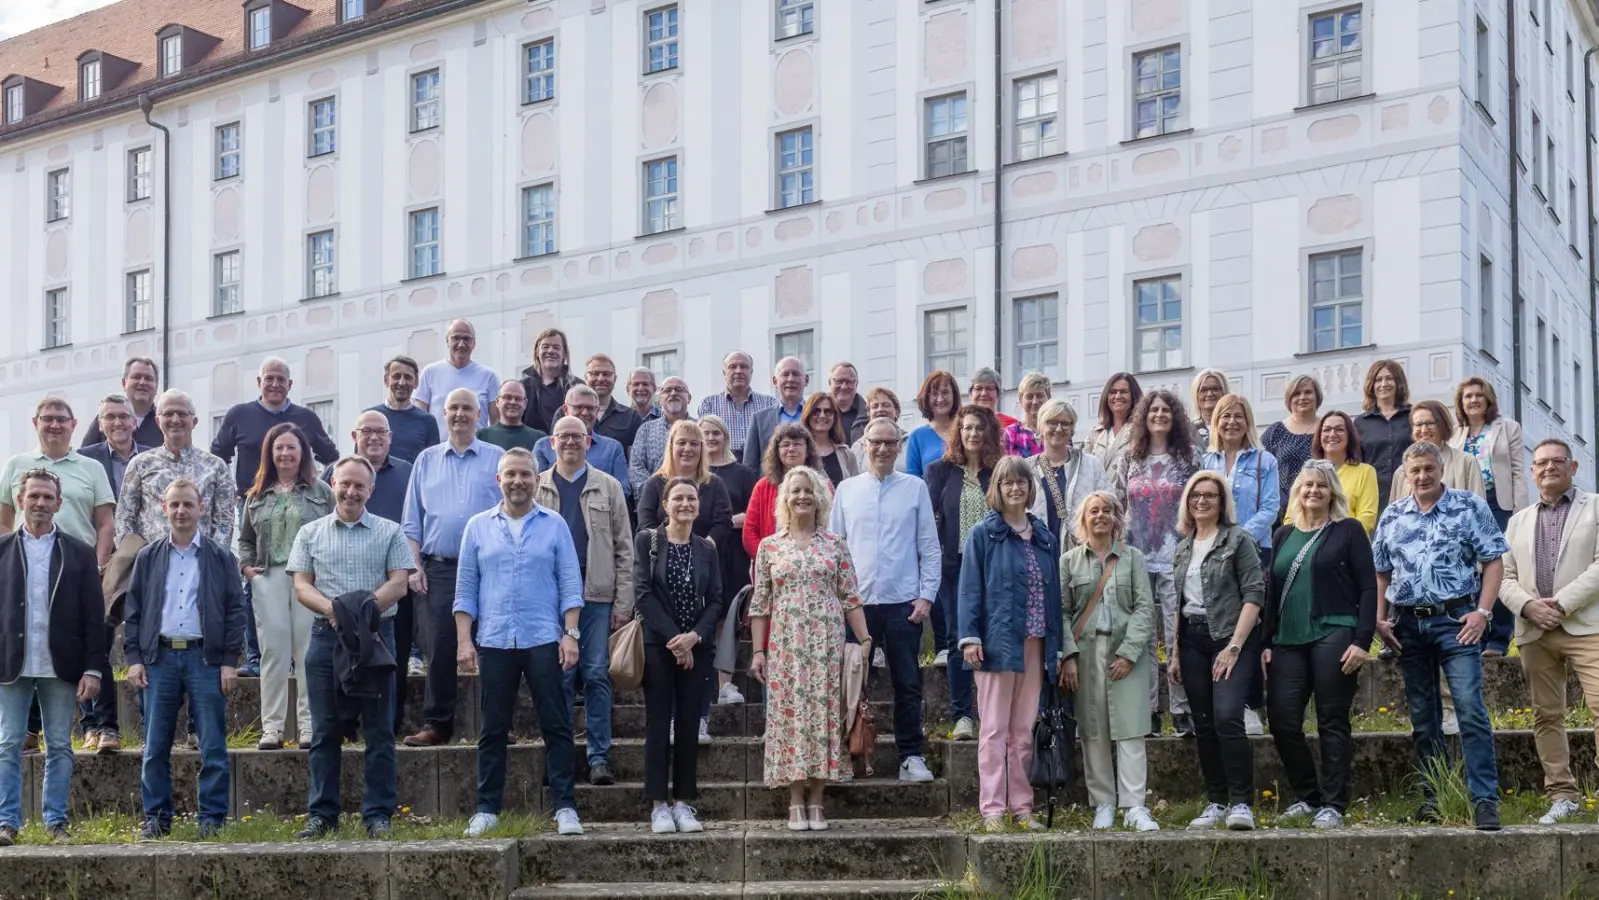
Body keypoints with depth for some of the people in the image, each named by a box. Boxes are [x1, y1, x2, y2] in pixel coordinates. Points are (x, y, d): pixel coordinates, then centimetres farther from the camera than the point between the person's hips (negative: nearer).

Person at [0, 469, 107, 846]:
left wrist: (93, 668, -4)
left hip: (61, 668, 0)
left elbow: (94, 616, 3)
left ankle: (56, 822, 12)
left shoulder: (79, 553, 6)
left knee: (60, 748, 5)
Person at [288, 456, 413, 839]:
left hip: (377, 635, -1)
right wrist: (332, 608, -14)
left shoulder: (389, 533, 7)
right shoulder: (310, 534, 12)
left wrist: (365, 607, -18)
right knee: (324, 731, 4)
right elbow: (301, 586, 5)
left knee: (379, 731, 0)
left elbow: (399, 584, -1)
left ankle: (378, 814, 4)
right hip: (326, 636, 1)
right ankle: (322, 814, 9)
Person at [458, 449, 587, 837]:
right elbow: (465, 588, 8)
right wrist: (464, 639, 0)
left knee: (556, 726, -1)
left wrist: (571, 634, -6)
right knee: (493, 730, 6)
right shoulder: (478, 527, 8)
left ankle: (564, 807, 4)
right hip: (494, 641, 1)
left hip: (544, 640, -1)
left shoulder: (554, 525, 5)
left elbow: (570, 584, 3)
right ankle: (487, 809, 13)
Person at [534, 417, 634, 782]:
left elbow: (624, 549, 5)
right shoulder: (536, 488, 9)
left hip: (597, 593, 0)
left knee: (597, 675, 0)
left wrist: (623, 602, -2)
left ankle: (599, 756, 5)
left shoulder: (609, 487, 8)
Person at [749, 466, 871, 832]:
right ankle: (796, 802, 3)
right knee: (790, 714, -2)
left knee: (824, 713, -1)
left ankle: (816, 801, 5)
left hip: (827, 644, 0)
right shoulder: (769, 547, 7)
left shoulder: (835, 545, 7)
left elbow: (850, 598, 6)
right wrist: (758, 651, 0)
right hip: (786, 646, 0)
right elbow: (760, 604, 6)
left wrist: (865, 639, -2)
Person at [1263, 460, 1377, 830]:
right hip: (1288, 641, 4)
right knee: (1282, 718, -4)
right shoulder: (1285, 535, 17)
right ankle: (1306, 797, 12)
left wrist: (1362, 641, -10)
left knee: (1333, 722, -1)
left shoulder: (1349, 530, 4)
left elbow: (1368, 588, -1)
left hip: (1334, 636, -4)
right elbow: (1271, 591, 18)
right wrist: (1266, 642, 9)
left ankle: (1332, 805, 5)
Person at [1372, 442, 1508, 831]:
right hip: (1408, 624, 4)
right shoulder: (1392, 516, 11)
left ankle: (1485, 800, -13)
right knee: (1422, 717, 9)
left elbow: (1493, 561, -3)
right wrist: (1380, 619, 6)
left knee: (1471, 709, -14)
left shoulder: (1470, 507, 0)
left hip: (1455, 620, -4)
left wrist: (1482, 612, -12)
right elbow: (1381, 572, 16)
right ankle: (1434, 797, 18)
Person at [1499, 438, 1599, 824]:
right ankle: (1563, 796, 9)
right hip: (1535, 631, 5)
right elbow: (1504, 576, 14)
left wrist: (1562, 603, -13)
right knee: (1546, 716, 4)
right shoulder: (1519, 521, 19)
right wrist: (1528, 605, -7)